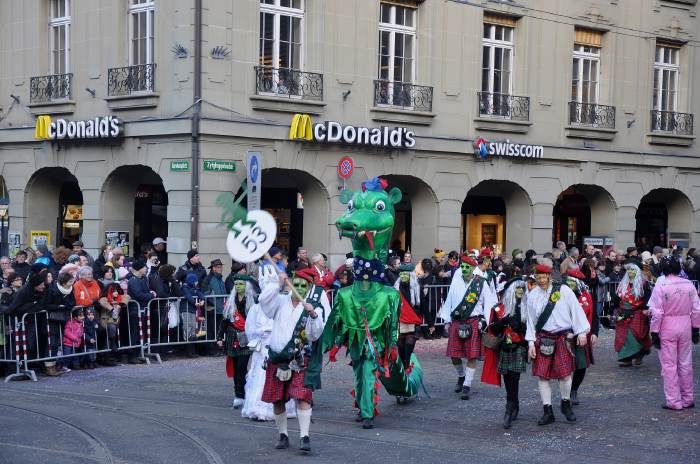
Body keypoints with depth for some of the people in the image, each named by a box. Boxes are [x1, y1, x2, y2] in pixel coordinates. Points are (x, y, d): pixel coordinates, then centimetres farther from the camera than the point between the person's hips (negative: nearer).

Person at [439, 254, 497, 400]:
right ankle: (461, 376, 34)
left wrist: (488, 325, -6)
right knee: (454, 355, 6)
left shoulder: (481, 283, -2)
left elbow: (488, 304, 0)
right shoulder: (456, 282, 6)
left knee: (472, 356, -3)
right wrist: (447, 321, 10)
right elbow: (449, 301, 12)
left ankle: (466, 386, 6)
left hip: (473, 323, -3)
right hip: (456, 322, 3)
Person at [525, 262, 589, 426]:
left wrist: (581, 332, -3)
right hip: (543, 339, 2)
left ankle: (566, 404, 20)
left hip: (563, 337, -2)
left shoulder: (563, 290, -4)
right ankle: (547, 411, 9)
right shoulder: (532, 295, 4)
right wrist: (531, 343, 4)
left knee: (565, 373, -4)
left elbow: (576, 310, -1)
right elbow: (530, 320, 8)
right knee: (542, 375, 0)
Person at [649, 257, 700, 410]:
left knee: (669, 365, 3)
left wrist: (654, 332, -6)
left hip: (667, 328, -4)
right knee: (685, 364, 14)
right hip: (685, 326, 4)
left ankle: (673, 401, 5)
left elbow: (657, 312, -13)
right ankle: (688, 399, 22)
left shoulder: (660, 286, -12)